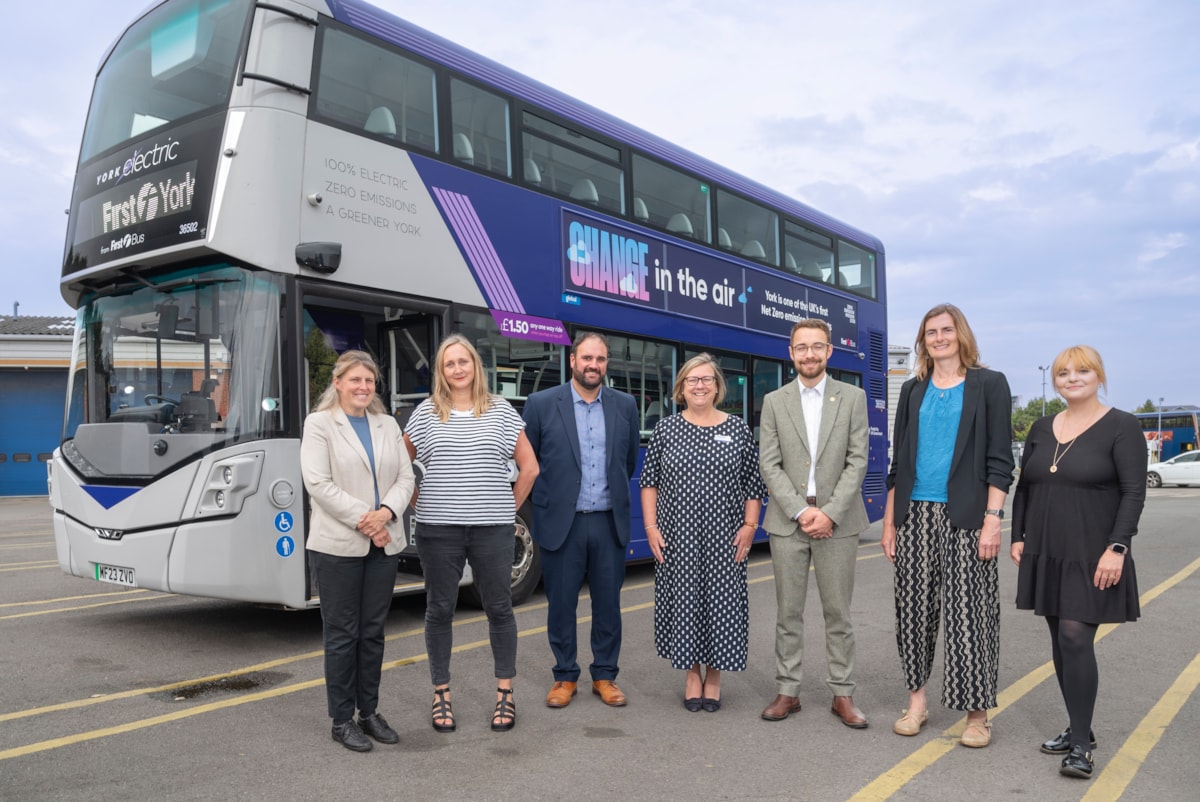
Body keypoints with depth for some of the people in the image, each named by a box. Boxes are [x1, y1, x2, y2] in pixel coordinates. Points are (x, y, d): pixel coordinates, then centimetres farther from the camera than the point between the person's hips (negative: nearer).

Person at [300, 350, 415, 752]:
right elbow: (318, 483, -12)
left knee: (373, 632, 11)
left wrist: (386, 512, -13)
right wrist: (361, 519, -17)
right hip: (338, 546, -4)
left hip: (384, 545, 5)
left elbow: (405, 477, 6)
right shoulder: (319, 423, -2)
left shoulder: (388, 425, 12)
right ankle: (342, 720, 14)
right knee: (342, 634, 4)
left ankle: (369, 712, 23)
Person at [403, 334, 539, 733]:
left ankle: (505, 693, 20)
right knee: (440, 610, 7)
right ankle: (441, 694, 21)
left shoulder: (502, 411, 4)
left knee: (499, 608, 6)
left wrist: (510, 507, 4)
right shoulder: (425, 412, 4)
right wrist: (418, 503, 6)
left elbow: (529, 467, 6)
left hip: (492, 529, 0)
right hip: (438, 530, 0)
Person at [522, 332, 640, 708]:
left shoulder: (625, 405, 4)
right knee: (561, 604, 7)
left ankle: (604, 676, 25)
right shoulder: (541, 404, -4)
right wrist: (548, 500, 8)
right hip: (561, 523, -2)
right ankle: (565, 677, 23)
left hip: (609, 522, 2)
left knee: (608, 604, 10)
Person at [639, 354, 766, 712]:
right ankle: (692, 672, 22)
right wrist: (651, 526, -2)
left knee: (722, 599, 4)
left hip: (724, 537, 0)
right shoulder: (665, 429, 3)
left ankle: (714, 675, 20)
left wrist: (749, 526, -3)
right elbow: (649, 480, 5)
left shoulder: (738, 430, 3)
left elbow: (754, 484, 5)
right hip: (677, 536, 0)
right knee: (683, 600, 6)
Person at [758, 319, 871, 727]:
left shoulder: (853, 397, 3)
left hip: (837, 521, -1)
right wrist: (800, 511, -11)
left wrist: (830, 513, -12)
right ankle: (787, 691, 17)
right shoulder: (774, 402, 5)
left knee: (838, 612, 6)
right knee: (788, 612, 7)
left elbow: (857, 461, -3)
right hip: (787, 521, 1)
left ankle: (842, 694, 17)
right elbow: (769, 465, 0)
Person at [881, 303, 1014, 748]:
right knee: (914, 607, 7)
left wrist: (992, 519, -11)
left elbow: (1000, 459, -3)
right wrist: (889, 521, 9)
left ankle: (977, 713, 9)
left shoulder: (988, 384, 2)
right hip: (914, 515, 4)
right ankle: (917, 701, 19)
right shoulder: (913, 390, 12)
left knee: (969, 611, -2)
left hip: (963, 517, -4)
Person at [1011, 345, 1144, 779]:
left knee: (1075, 639, -11)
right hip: (1046, 554, 6)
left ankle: (1081, 744, -1)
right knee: (1060, 641, 11)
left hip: (1091, 557, -6)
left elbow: (1134, 493, -11)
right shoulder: (1041, 429, 10)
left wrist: (1116, 549, -17)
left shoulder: (1121, 427, -6)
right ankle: (1079, 728, 24)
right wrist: (1018, 537, 9)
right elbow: (1023, 488, 14)